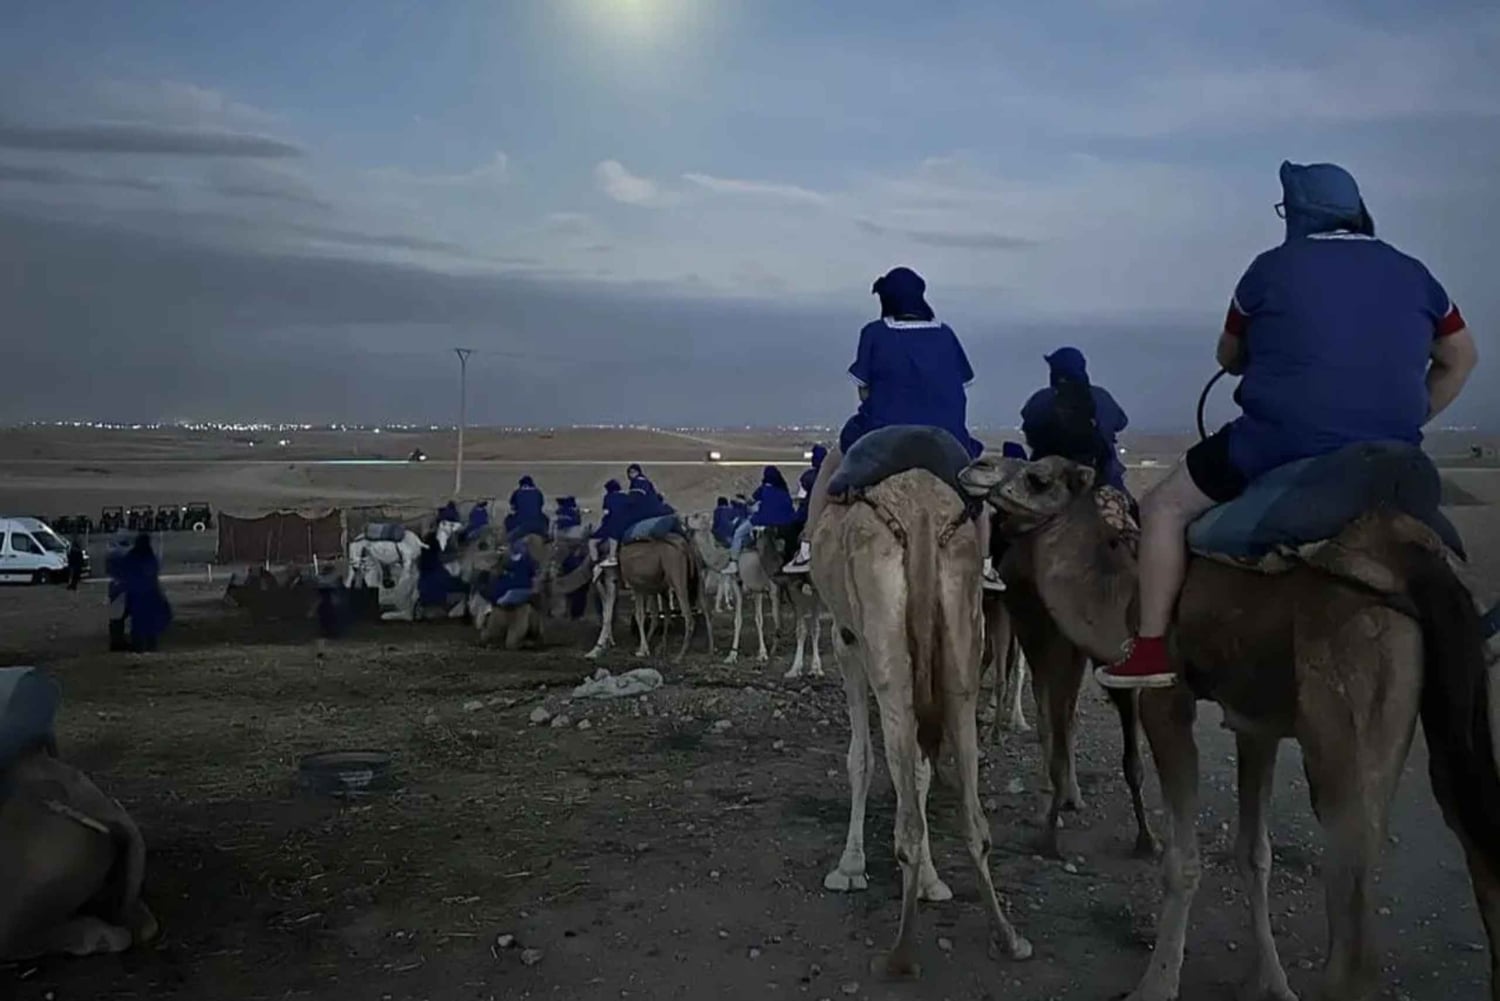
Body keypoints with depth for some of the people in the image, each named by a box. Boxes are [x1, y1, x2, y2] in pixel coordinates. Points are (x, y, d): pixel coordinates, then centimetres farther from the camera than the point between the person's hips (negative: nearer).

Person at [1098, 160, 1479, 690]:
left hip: (1281, 445, -5)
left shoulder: (1272, 268, 0)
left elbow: (1229, 358, 14)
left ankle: (1151, 651, 3)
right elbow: (1461, 358, 21)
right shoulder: (1410, 274, 11)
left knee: (1165, 506, 9)